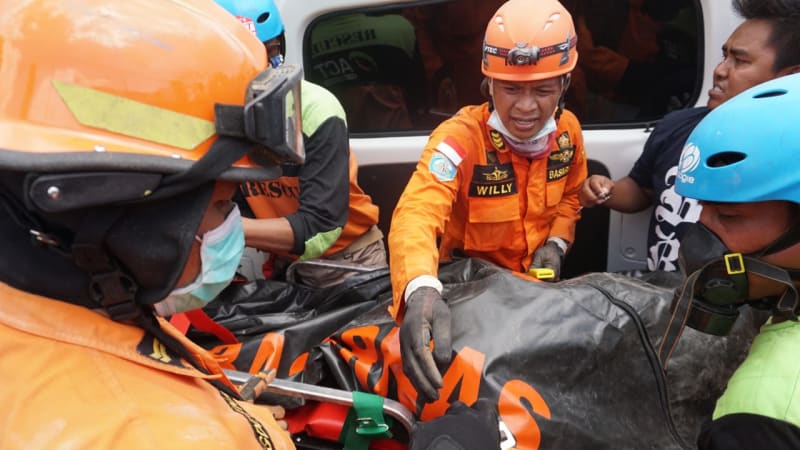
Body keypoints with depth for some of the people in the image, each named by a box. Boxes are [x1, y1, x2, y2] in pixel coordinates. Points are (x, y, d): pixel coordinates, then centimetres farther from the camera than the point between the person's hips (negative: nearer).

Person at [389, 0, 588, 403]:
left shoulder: (568, 131, -8)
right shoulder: (460, 138, -28)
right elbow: (417, 215, -45)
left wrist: (556, 244, -8)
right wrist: (421, 290, -64)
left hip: (534, 279, 5)